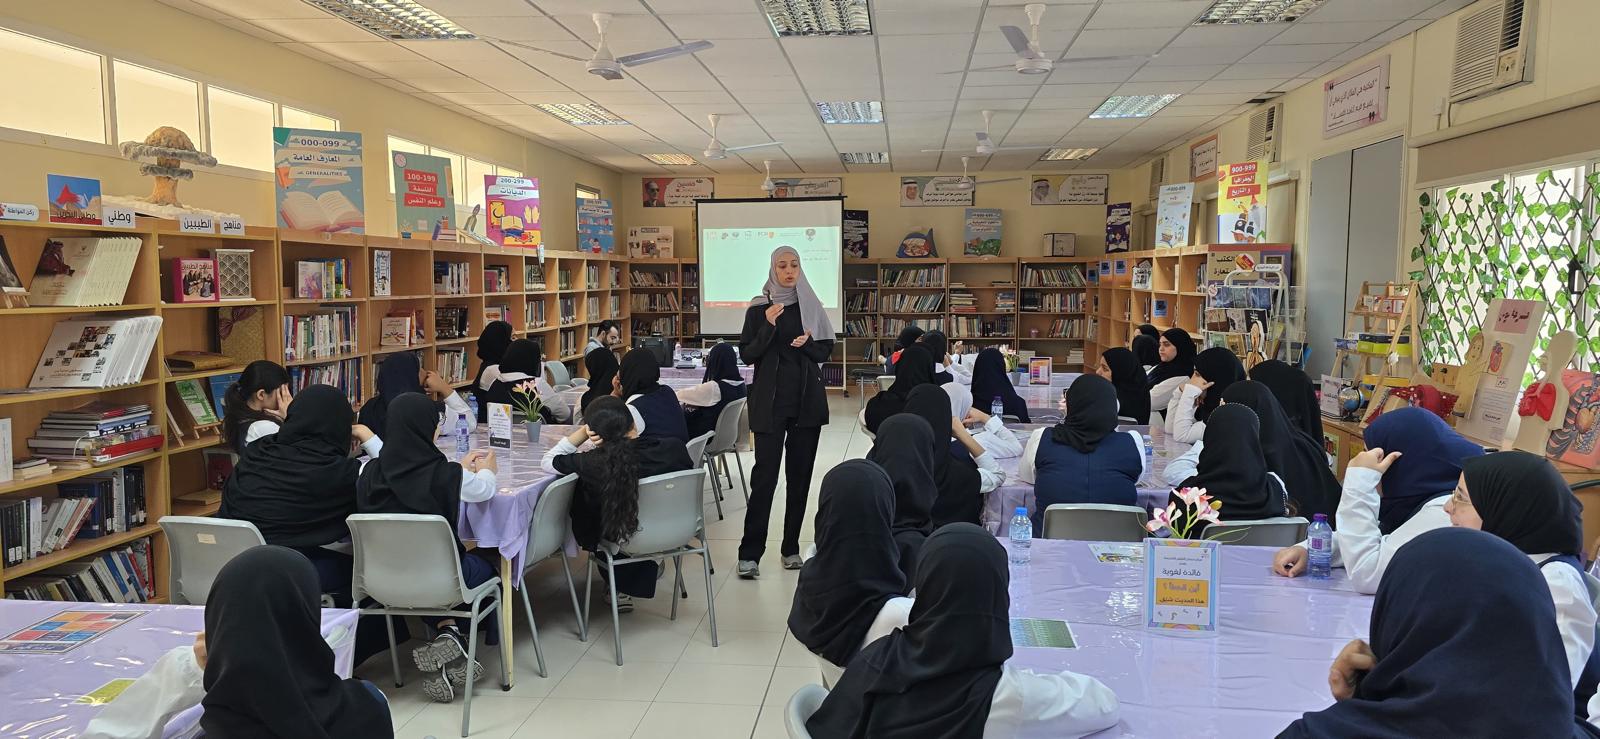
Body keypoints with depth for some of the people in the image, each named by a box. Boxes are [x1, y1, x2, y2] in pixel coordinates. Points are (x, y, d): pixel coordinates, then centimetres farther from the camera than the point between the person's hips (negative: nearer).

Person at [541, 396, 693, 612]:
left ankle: (620, 589, 37)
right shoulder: (674, 447, -27)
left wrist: (582, 432, -19)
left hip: (618, 544, -2)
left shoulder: (592, 463, -31)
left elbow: (547, 462, -11)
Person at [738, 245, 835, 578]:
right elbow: (747, 354, -4)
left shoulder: (811, 306, 7)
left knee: (800, 474, 6)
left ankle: (791, 547, 15)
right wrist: (768, 326, -18)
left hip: (807, 400, 3)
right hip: (770, 400, -3)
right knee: (765, 474, -8)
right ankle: (749, 553, -5)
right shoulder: (759, 308, 1)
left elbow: (825, 351, 8)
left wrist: (807, 343, -12)